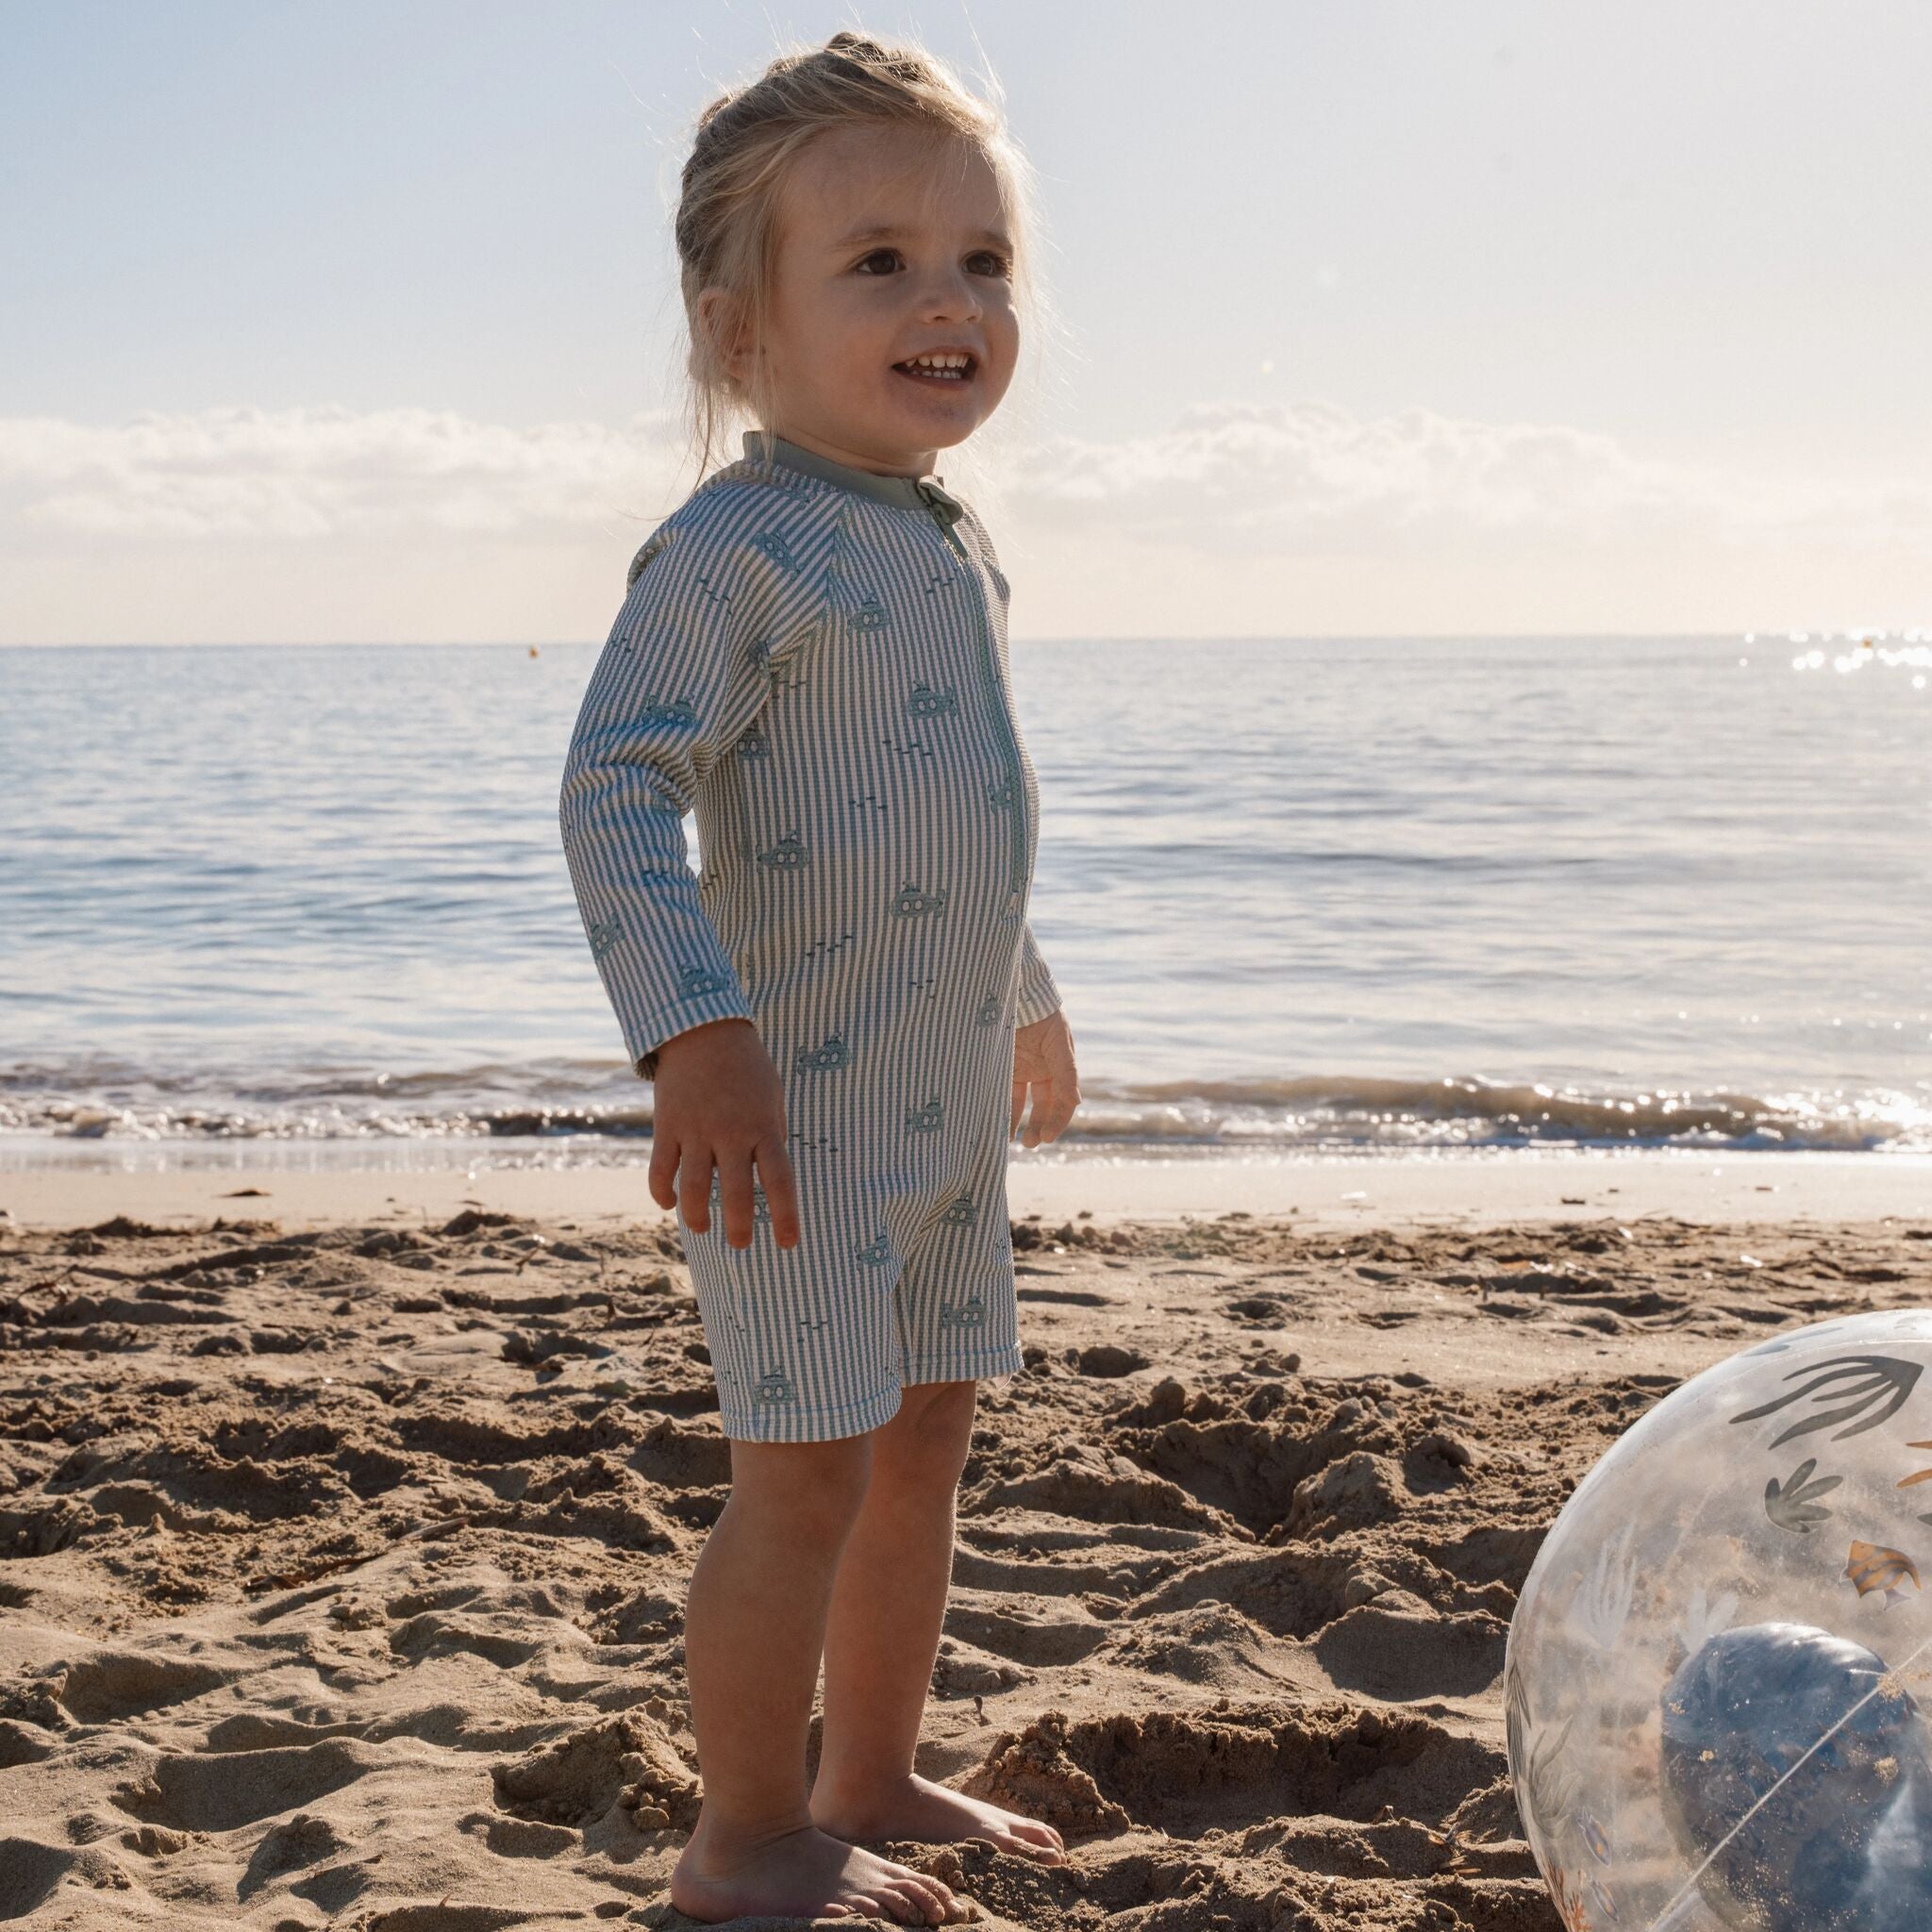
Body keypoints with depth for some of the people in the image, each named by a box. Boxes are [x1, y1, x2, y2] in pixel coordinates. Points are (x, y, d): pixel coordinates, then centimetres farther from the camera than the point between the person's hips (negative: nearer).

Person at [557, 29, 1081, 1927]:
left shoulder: (952, 543, 13)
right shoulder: (739, 548, -16)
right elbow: (615, 789, -24)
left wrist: (1024, 1000, 34)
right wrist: (694, 1034, -34)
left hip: (948, 1100, 9)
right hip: (801, 1105, -9)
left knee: (922, 1440, 16)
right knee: (808, 1471, -4)